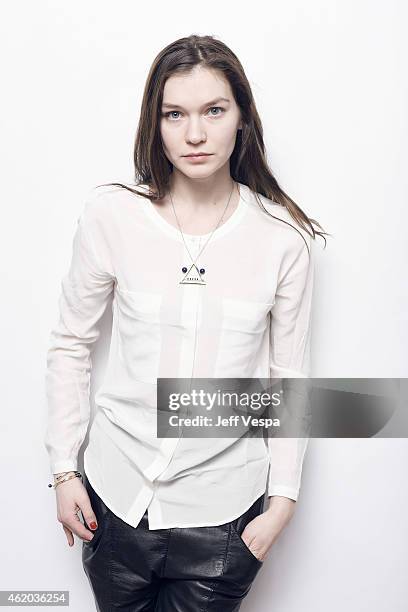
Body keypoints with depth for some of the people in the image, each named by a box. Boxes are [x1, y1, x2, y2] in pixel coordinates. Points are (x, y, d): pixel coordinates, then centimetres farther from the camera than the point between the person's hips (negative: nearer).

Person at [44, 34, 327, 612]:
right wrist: (65, 469, 1)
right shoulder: (112, 213, -8)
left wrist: (283, 499, -1)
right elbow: (69, 347, 0)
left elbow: (290, 378, -1)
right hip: (117, 495, 1)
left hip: (225, 507, 0)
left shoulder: (283, 236, -8)